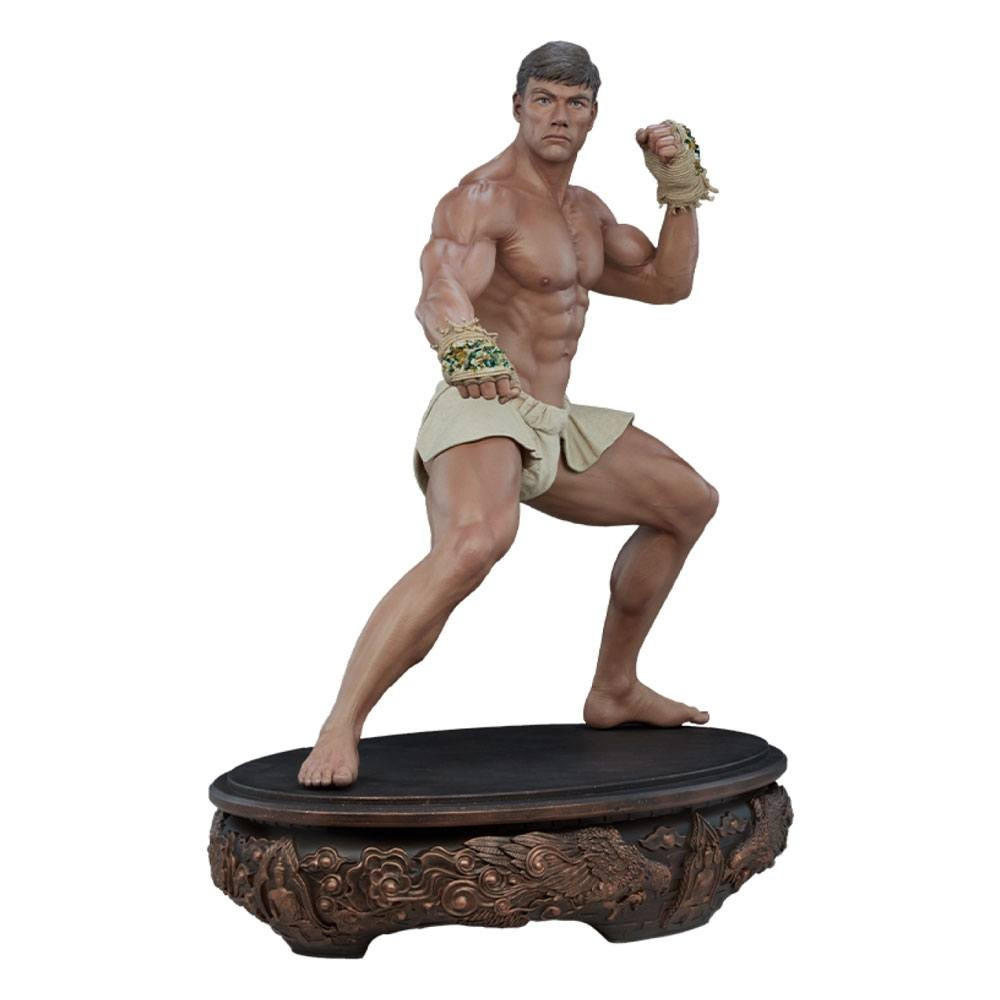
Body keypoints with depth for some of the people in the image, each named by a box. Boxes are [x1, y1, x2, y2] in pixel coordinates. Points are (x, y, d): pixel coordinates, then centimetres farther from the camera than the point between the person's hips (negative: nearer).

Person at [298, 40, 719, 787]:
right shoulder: (483, 198, -13)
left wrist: (681, 184, 12)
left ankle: (615, 690, 26)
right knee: (470, 546, -40)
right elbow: (439, 295, -31)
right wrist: (466, 343, -54)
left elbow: (667, 283, 24)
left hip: (554, 428, 10)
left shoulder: (584, 210, 16)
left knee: (690, 502, 20)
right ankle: (340, 731, -34)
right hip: (481, 416, -10)